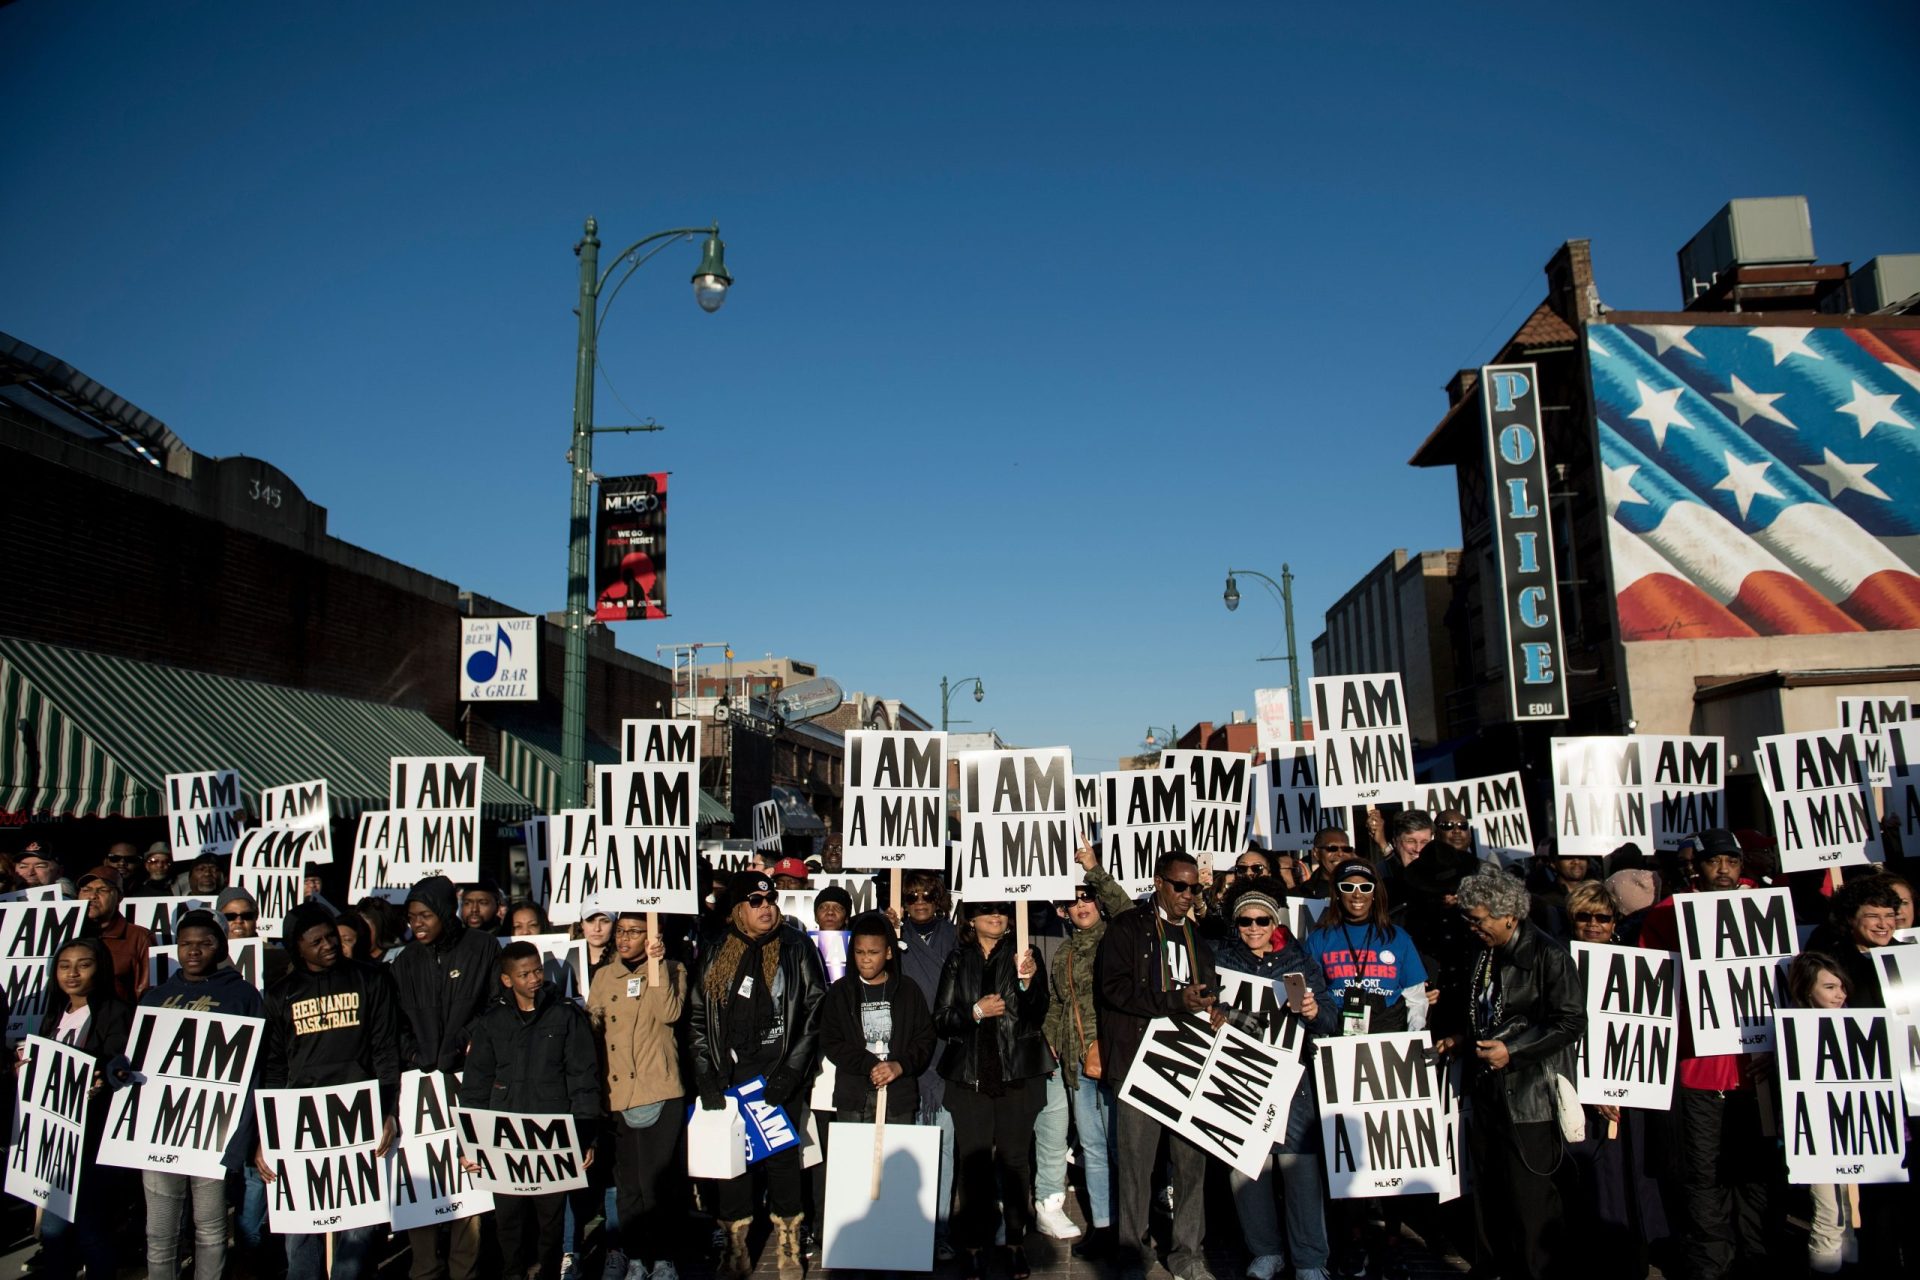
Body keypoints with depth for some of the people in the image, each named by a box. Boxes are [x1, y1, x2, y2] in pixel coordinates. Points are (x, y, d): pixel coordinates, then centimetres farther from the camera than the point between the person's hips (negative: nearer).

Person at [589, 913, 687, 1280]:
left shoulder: (671, 971, 3)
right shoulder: (603, 977, 14)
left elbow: (669, 1013, -13)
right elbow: (590, 1027, 15)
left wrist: (657, 964, -16)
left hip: (658, 1092, -4)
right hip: (616, 1094, 4)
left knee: (653, 1183, -5)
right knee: (628, 1184, 10)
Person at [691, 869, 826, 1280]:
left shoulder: (796, 950, 0)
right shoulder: (717, 957, 8)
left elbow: (816, 1012, -3)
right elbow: (698, 1019, 10)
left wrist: (791, 1071, -10)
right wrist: (705, 1078, 1)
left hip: (779, 1079, -2)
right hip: (729, 1078, 3)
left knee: (783, 1160, 2)